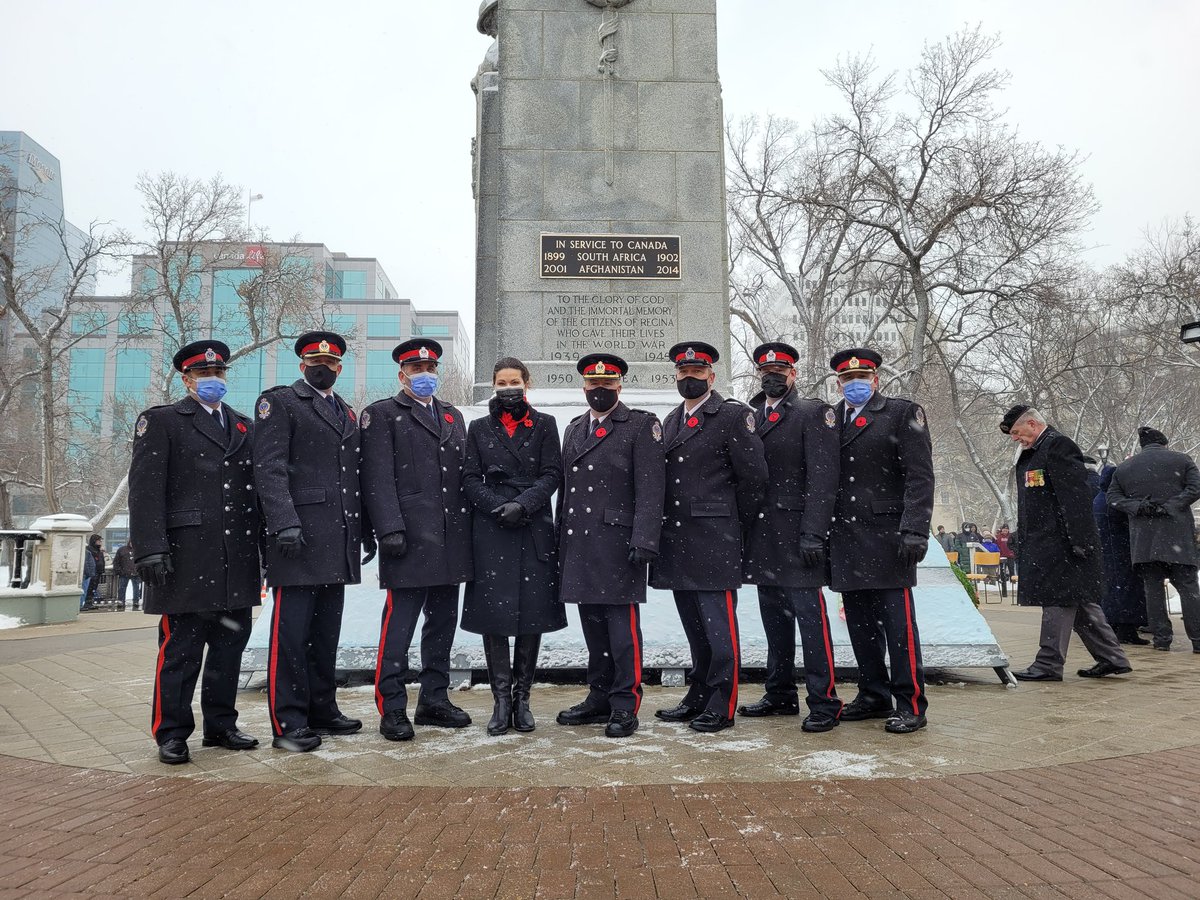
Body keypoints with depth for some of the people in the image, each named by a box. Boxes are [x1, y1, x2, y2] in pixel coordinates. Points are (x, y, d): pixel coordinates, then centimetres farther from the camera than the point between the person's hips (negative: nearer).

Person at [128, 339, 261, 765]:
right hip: (187, 556, -5)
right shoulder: (160, 421, 4)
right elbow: (145, 490, -5)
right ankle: (171, 734, 11)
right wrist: (150, 549, -14)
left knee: (231, 642, 10)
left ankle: (220, 725, 21)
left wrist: (262, 542, 11)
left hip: (238, 559, 5)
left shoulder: (244, 426, 19)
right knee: (181, 647, 0)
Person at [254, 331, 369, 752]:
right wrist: (285, 524, -20)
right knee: (292, 629, -4)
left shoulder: (347, 413, 22)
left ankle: (322, 709, 20)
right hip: (299, 536, -7)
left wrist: (365, 531, 18)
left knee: (327, 630, 12)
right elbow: (270, 469, -10)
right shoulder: (279, 402, 1)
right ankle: (288, 722, 2)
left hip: (340, 540, 7)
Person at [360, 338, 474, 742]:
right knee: (399, 623, -5)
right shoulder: (382, 414, 3)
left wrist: (468, 527, 12)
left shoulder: (453, 416, 21)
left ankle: (434, 700, 22)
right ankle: (392, 708, 5)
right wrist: (390, 529, -16)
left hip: (451, 539, 6)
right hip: (409, 540, -6)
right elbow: (378, 478, -7)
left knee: (442, 621, 12)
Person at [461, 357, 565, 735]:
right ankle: (501, 700, 7)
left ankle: (522, 698, 12)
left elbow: (552, 474, 1)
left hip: (535, 530, 0)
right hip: (491, 531, 0)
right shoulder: (479, 428, 11)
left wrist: (522, 505, -13)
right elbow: (470, 479, 5)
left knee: (533, 613, 1)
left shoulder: (544, 425, 9)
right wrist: (498, 507, -11)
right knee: (493, 613, -2)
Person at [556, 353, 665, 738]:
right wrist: (561, 540, 14)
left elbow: (650, 488, -9)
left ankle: (625, 704, 6)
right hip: (578, 543, 6)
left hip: (617, 541, -6)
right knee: (592, 622, 13)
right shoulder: (574, 428, 18)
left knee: (622, 621, -3)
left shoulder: (642, 425, -1)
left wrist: (644, 542, -17)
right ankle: (600, 697, 24)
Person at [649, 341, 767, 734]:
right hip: (676, 541, 7)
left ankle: (722, 705, 7)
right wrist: (662, 528, 12)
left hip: (714, 540, -7)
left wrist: (736, 523, 0)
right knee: (695, 628, 15)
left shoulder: (733, 415, -5)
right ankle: (698, 697, 25)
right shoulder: (670, 421, 17)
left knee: (718, 626, -2)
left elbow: (754, 476, -6)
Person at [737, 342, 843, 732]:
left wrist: (813, 534, -17)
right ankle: (780, 695, 24)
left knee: (810, 617, -6)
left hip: (796, 536, -6)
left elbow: (823, 477, -10)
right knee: (774, 619, 13)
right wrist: (744, 532, 9)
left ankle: (824, 703, 2)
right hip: (762, 537, 6)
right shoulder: (749, 418, 15)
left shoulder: (813, 413, -2)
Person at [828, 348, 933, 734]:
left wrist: (915, 530, -15)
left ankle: (910, 704, 6)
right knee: (860, 622, 11)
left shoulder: (903, 413, 1)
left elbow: (920, 476, -6)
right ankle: (874, 696, 23)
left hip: (886, 536, -5)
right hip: (845, 539, 5)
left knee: (898, 621, -4)